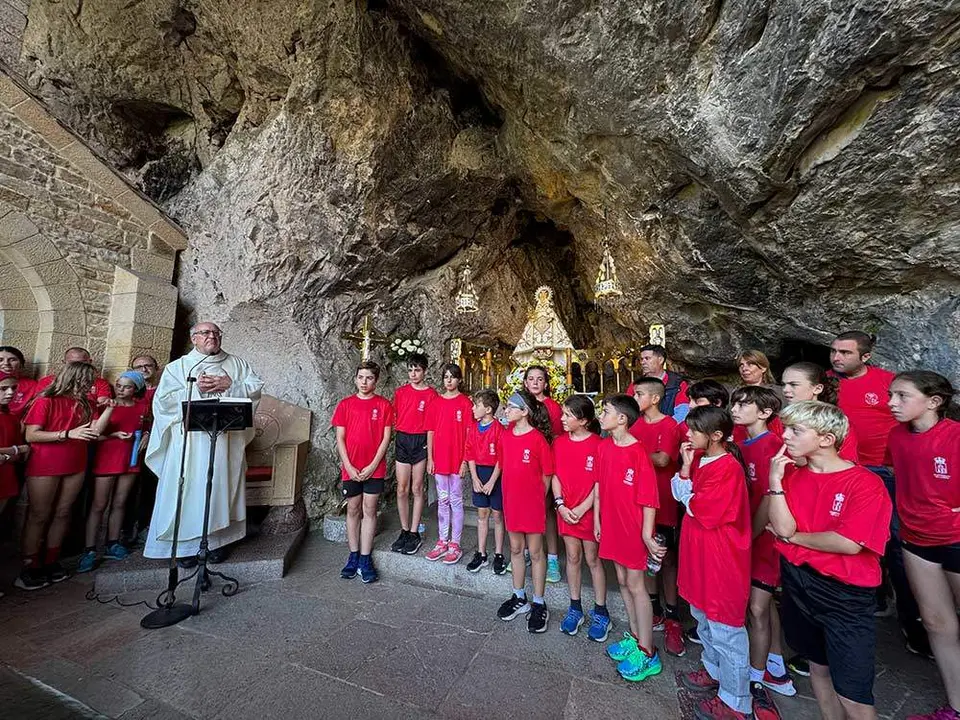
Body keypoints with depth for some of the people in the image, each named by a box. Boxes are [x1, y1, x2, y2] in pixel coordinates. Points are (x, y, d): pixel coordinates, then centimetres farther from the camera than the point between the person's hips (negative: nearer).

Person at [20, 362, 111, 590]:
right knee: (38, 516, 5)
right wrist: (69, 434, -23)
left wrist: (109, 408, -3)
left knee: (62, 513, 11)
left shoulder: (83, 404, 7)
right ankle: (29, 568, 16)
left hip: (75, 467, 5)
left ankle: (51, 562, 22)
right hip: (44, 468, -5)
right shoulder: (45, 401, -10)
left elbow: (94, 431, 3)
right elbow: (31, 435, -14)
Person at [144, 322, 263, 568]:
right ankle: (185, 545, 12)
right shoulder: (177, 367, 12)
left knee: (221, 488, 3)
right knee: (188, 490, 1)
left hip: (226, 439, 1)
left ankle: (217, 540, 13)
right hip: (189, 440, 0)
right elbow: (163, 399, 1)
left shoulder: (238, 364, 13)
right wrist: (196, 389, -9)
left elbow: (256, 389, 2)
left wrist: (229, 385, -10)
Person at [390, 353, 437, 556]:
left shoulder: (431, 394, -3)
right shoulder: (400, 392, 7)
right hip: (402, 440, 3)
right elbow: (393, 416, 12)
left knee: (417, 489, 6)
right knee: (402, 489, 8)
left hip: (420, 441, -3)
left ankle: (414, 534, 18)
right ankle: (404, 531, 23)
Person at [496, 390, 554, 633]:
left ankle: (538, 604, 27)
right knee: (515, 549, 18)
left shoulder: (538, 439, -17)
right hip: (511, 501, 6)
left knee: (535, 552, 10)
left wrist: (535, 497, -3)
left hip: (533, 503, -5)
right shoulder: (505, 436, 0)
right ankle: (519, 598, 36)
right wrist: (513, 492, 8)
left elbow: (547, 475, -9)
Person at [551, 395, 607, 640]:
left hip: (589, 511, -4)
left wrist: (582, 508, -14)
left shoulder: (597, 445, -15)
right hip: (566, 511, 4)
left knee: (593, 560, 11)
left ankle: (600, 613, 29)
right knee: (572, 558, 16)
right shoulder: (559, 443, -1)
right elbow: (555, 476, 3)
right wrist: (560, 505, -7)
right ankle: (575, 608, 33)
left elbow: (600, 483, -13)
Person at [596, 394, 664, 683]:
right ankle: (635, 637, 38)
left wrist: (646, 535, -17)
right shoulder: (604, 446, -1)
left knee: (635, 585, 7)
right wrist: (597, 519, 10)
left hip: (633, 528, -7)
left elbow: (649, 499, -18)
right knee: (623, 581, 19)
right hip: (612, 525, 7)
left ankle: (647, 653, 25)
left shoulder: (638, 453, -22)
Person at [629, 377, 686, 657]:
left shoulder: (670, 426, -11)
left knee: (667, 558, 7)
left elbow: (662, 459, -23)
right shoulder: (636, 424, 4)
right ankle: (654, 610, 31)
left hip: (663, 502, -5)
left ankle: (672, 618, 23)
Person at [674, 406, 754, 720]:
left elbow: (703, 512, -25)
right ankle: (714, 671, 46)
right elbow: (680, 494, 3)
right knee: (703, 617, 25)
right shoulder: (699, 458, 3)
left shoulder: (728, 469, -24)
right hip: (700, 553, 9)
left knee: (725, 631, 8)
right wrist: (686, 466, -9)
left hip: (721, 560, -9)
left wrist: (688, 495, -8)